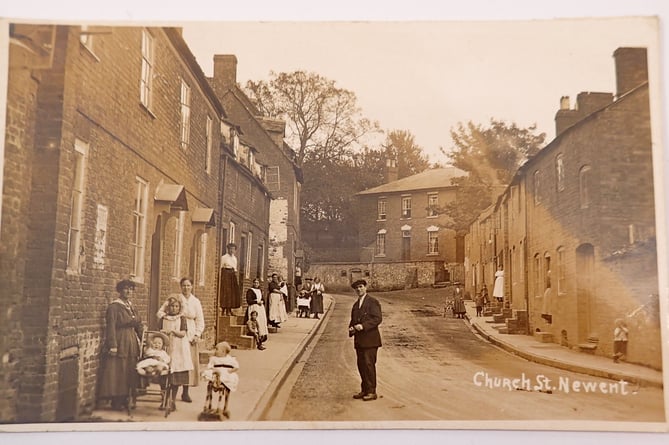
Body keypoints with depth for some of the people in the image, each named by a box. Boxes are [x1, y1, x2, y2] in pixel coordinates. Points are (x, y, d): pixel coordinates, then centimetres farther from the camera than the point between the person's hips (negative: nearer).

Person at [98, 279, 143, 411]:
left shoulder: (131, 306, 14)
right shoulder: (114, 306, -9)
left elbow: (138, 325, 18)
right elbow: (111, 327, -15)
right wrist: (112, 346, -20)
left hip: (132, 343, 7)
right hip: (119, 342, -7)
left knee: (130, 373, 9)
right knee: (118, 373, -3)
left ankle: (126, 400, 16)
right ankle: (116, 402, 4)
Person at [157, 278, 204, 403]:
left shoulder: (196, 302, 9)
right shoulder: (175, 298, 2)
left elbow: (200, 321, 9)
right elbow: (160, 311, 5)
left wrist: (197, 335, -3)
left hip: (190, 336, 2)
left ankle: (185, 392, 8)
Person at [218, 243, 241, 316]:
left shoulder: (235, 258, 16)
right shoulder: (224, 257, -2)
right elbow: (221, 268, -6)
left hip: (233, 276, 6)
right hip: (226, 275, -6)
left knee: (233, 292, 2)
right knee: (225, 292, -7)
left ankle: (229, 310, 7)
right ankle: (223, 311, -4)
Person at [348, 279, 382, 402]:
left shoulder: (373, 302, -4)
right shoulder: (355, 305, 20)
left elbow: (378, 318, -13)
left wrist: (363, 326, -21)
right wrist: (351, 328, 4)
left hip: (370, 339, -7)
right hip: (359, 340, 7)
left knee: (369, 364, -9)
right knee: (361, 365, 9)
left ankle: (371, 392, -2)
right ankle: (364, 390, 18)